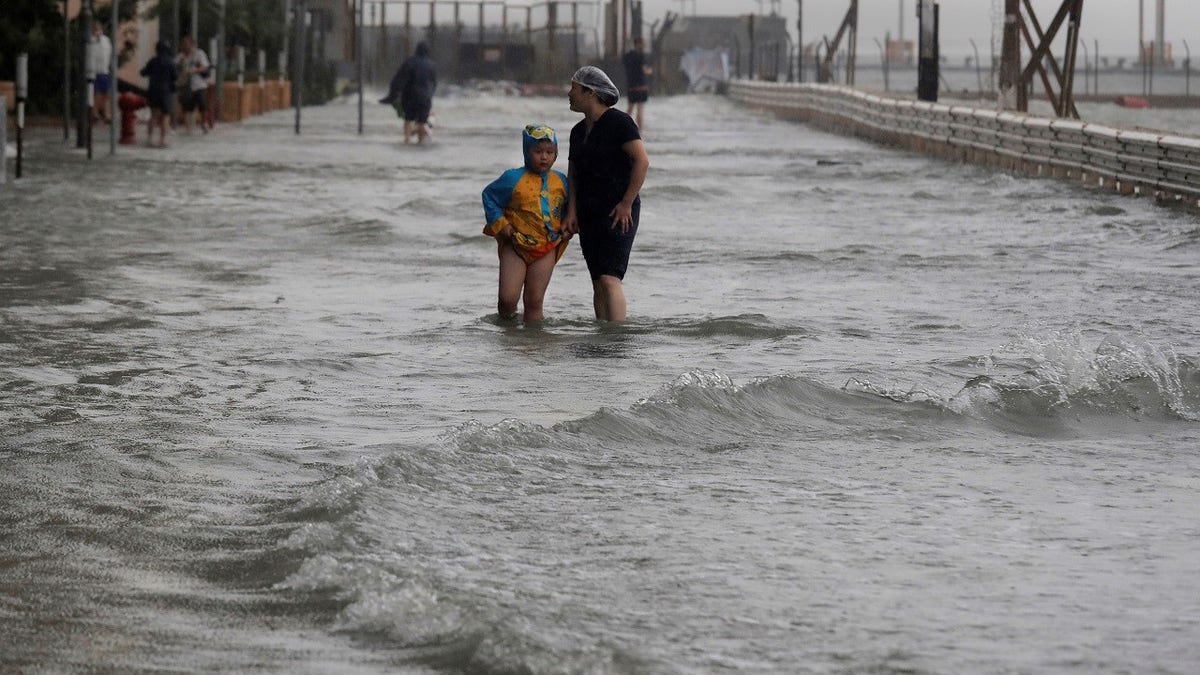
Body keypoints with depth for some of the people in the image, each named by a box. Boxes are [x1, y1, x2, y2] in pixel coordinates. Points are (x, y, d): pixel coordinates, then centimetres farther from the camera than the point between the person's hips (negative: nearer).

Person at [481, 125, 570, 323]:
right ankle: (507, 322, 20)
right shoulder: (513, 179, -7)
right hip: (515, 246, -3)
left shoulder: (561, 182, 5)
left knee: (534, 301, 3)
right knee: (508, 298, -10)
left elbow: (568, 207, 21)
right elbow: (489, 196, 2)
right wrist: (500, 224, -7)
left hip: (546, 249, 3)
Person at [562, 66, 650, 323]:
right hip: (589, 214, 8)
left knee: (609, 278, -18)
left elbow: (642, 161, -16)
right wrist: (571, 212, 4)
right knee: (598, 282, 6)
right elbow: (573, 174, 18)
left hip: (618, 214, -8)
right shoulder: (579, 131, 15)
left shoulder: (619, 122, -9)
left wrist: (627, 203, -17)